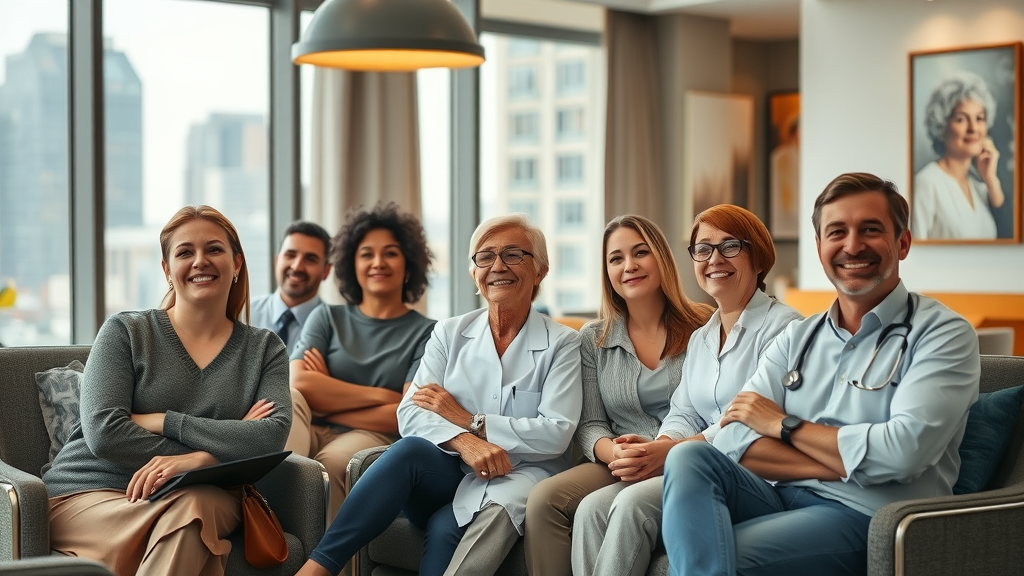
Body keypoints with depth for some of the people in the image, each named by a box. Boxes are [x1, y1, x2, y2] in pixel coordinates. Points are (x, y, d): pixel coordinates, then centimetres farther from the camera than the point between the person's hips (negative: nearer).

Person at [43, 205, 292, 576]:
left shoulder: (264, 348, 12)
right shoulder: (125, 332, 6)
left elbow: (273, 435, -6)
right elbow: (103, 432, -8)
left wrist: (164, 421, -14)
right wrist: (213, 450, -13)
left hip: (204, 497, 3)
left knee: (195, 506, -35)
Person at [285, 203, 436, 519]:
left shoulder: (426, 333, 10)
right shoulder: (327, 318, 18)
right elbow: (298, 383, -1)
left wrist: (326, 401, -4)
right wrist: (380, 395, -6)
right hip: (308, 433, 3)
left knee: (333, 461, -37)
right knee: (288, 397, -30)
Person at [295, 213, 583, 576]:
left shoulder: (563, 343, 4)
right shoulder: (450, 334, 11)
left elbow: (556, 434, -8)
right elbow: (409, 413, 0)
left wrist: (468, 420, -9)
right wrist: (463, 441, -21)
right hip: (448, 477, 3)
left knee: (445, 527, -37)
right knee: (410, 450, -32)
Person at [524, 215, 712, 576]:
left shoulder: (704, 329, 2)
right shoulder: (593, 340, 13)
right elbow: (590, 425, 10)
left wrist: (668, 451, -20)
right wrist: (614, 453, -14)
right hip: (619, 469, 4)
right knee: (544, 499, -27)